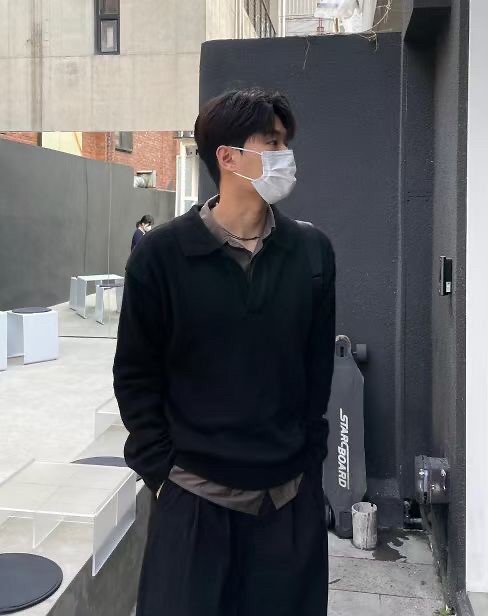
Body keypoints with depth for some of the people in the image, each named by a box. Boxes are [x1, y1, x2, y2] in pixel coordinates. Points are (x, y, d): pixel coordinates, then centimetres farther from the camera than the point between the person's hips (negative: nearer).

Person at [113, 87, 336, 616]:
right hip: (193, 495, -2)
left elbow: (318, 367, 6)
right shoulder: (161, 254, -8)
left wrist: (308, 456, 6)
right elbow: (135, 375, -2)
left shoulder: (312, 252, 0)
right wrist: (161, 471, -4)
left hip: (292, 495, 3)